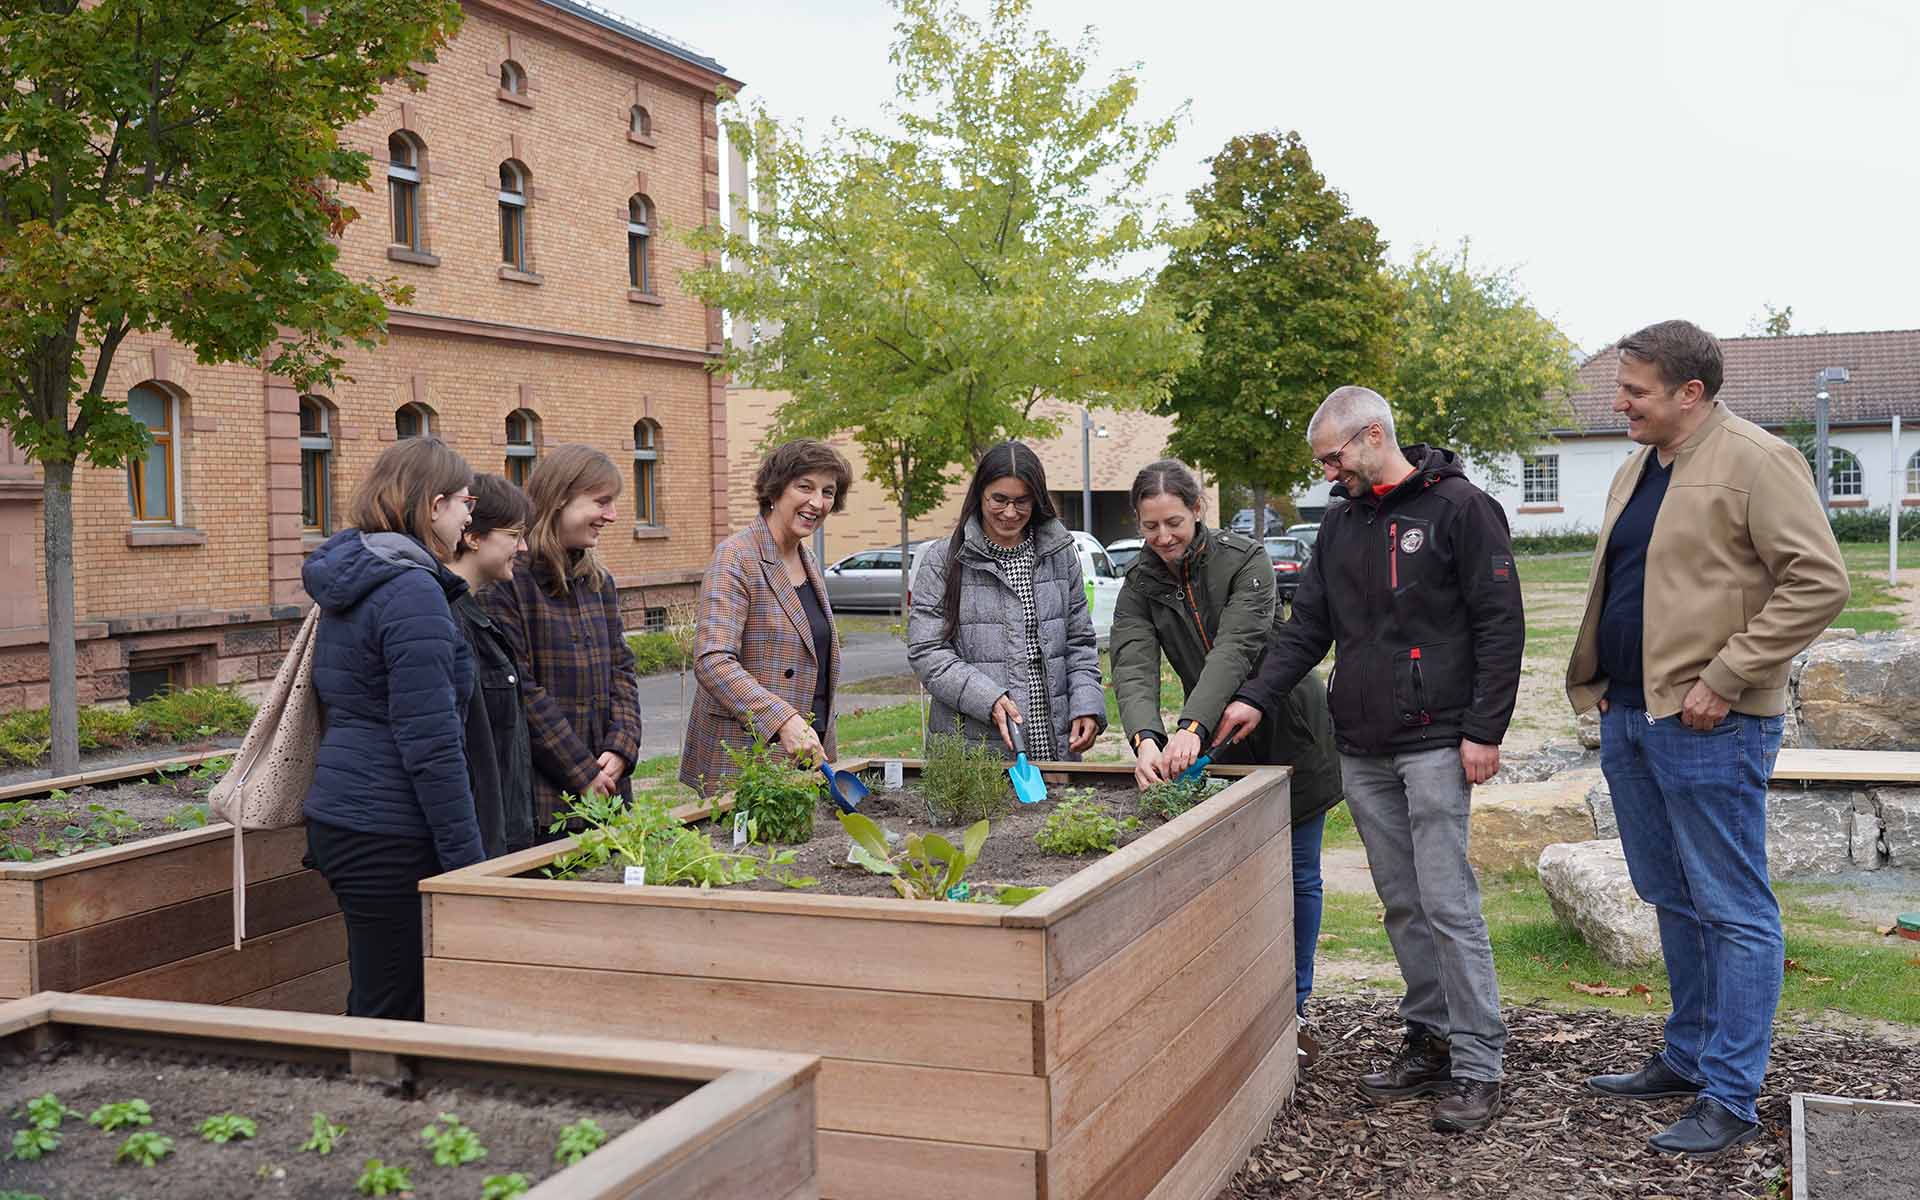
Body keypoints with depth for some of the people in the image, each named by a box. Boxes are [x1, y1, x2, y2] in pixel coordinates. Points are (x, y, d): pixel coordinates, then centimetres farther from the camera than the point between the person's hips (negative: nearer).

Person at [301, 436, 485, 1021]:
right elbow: (431, 746, -20)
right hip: (389, 838, -10)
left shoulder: (349, 581, 14)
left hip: (338, 818, 10)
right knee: (394, 1017, -2)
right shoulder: (412, 592, -16)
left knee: (373, 1008, 16)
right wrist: (470, 862, -16)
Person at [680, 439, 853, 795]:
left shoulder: (807, 560, 14)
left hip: (806, 756, 8)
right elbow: (712, 661, -24)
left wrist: (821, 746, 17)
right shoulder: (736, 557, -12)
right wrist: (784, 721, -33)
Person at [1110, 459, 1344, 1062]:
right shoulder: (1140, 585, -7)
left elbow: (1235, 649, -31)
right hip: (1222, 747, 3)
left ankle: (1293, 1011, 20)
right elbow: (1133, 667, -22)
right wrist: (1147, 737, -41)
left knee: (1297, 876, 6)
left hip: (1291, 734, -2)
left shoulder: (1245, 559, -18)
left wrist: (1192, 728, -45)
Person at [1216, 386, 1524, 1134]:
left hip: (1434, 744, -7)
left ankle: (1479, 1066, 1)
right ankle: (1430, 1042, 21)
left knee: (1447, 903, -7)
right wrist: (1257, 698, 0)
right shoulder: (1341, 524, 14)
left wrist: (1484, 731, -13)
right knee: (1401, 905, 11)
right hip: (1361, 749, 7)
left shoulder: (1458, 507, -6)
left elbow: (1500, 624, -9)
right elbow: (1307, 626, 14)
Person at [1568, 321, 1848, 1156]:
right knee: (1673, 901, 17)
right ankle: (1687, 1058, 30)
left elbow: (1819, 582, -18)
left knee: (1731, 911, -1)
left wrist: (1723, 681, -19)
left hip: (1707, 724, -9)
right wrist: (1600, 679, 13)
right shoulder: (1636, 469, 15)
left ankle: (1729, 1098, 6)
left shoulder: (1755, 461, -11)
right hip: (1628, 715, 9)